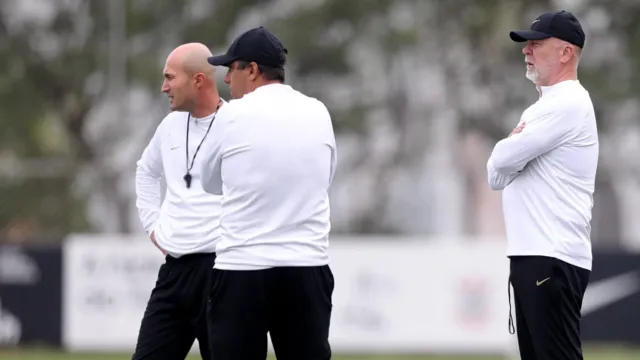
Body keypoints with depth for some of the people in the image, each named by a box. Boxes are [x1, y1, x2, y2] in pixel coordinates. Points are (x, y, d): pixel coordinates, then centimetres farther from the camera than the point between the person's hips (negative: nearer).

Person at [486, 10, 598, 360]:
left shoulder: (567, 105, -12)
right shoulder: (541, 108, 21)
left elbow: (502, 160, -16)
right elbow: (497, 176, 18)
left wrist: (511, 144, 6)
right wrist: (515, 145, -2)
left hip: (553, 258, -10)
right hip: (530, 254, 11)